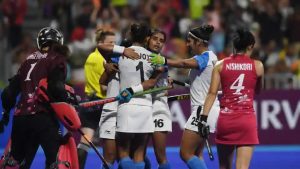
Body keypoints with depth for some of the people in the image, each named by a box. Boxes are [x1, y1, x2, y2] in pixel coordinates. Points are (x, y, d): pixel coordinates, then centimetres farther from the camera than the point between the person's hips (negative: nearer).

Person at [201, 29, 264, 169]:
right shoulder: (258, 66, 2)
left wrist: (204, 117, -5)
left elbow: (212, 93, -3)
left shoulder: (220, 65, 4)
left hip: (225, 119, 2)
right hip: (246, 119, -2)